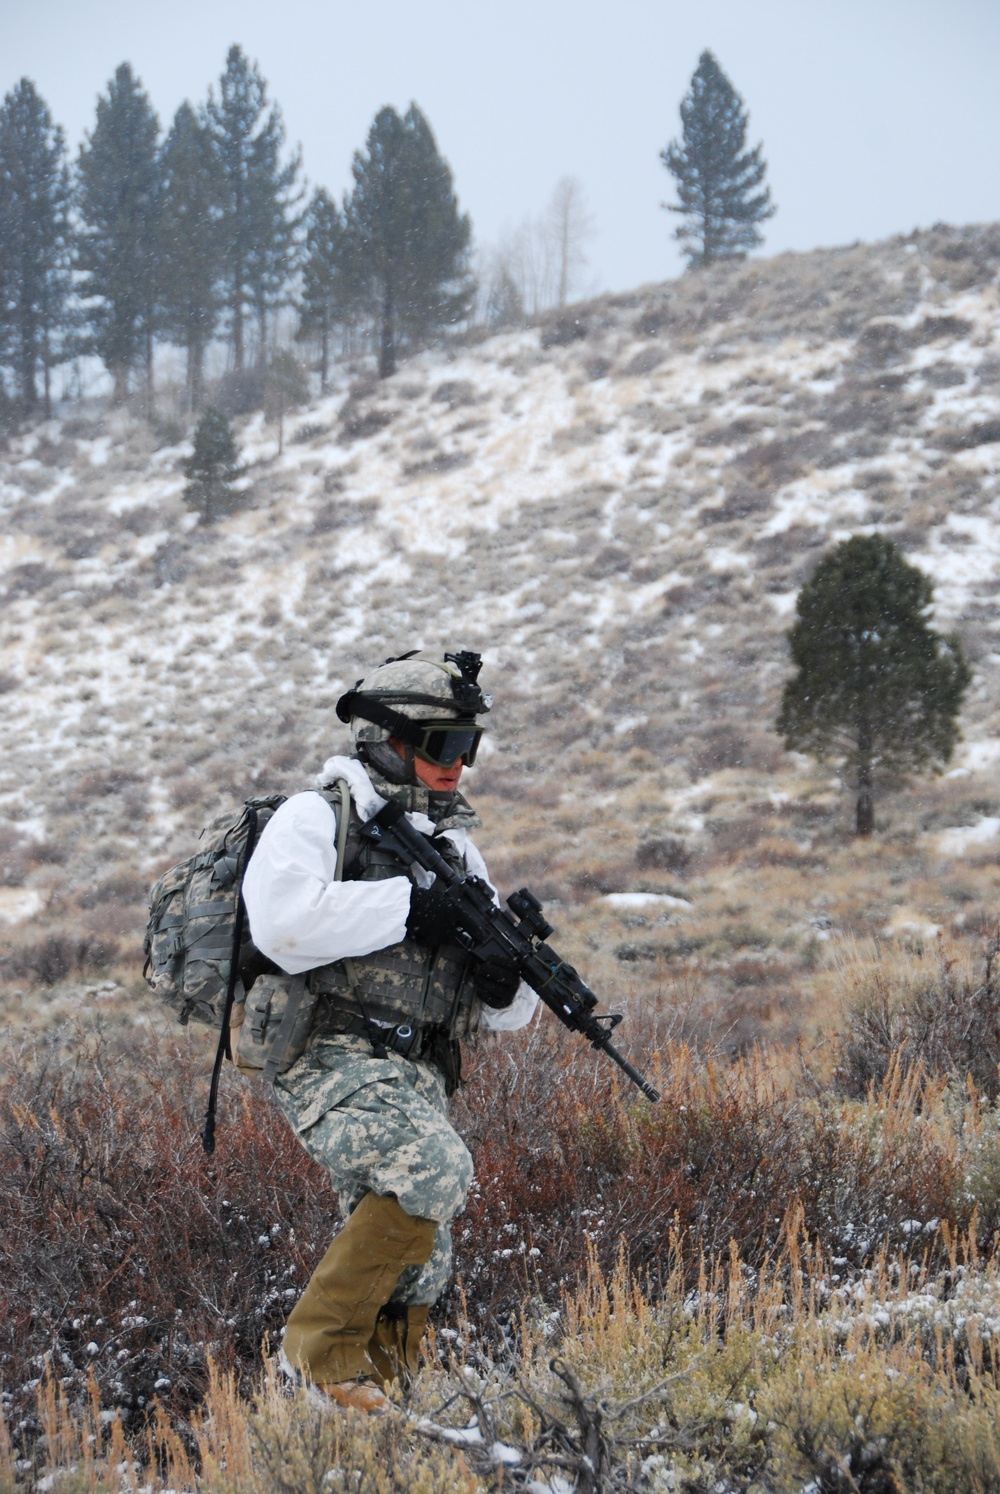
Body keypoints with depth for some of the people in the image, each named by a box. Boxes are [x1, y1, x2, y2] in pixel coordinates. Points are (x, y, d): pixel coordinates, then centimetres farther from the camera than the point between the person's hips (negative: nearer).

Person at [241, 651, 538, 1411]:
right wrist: (407, 906, -17)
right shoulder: (318, 818, -1)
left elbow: (504, 1012, 19)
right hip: (336, 1064, -7)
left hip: (415, 1083, 8)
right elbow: (283, 919, -23)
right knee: (437, 1168, -29)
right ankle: (324, 1342, -17)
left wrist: (504, 982, -6)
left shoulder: (454, 849, 20)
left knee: (413, 1278, 4)